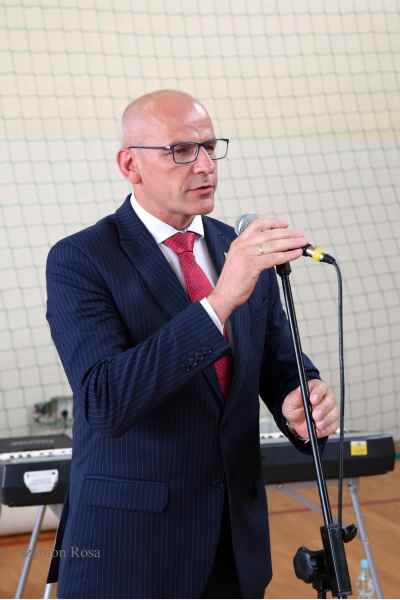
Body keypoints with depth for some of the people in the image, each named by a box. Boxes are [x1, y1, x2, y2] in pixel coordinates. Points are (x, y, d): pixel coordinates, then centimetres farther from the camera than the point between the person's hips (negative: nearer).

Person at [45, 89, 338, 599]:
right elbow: (104, 400, -24)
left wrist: (304, 401, -16)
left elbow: (280, 362, 9)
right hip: (128, 542, -5)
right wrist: (220, 301, -33)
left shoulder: (245, 251, 5)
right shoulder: (79, 261, -12)